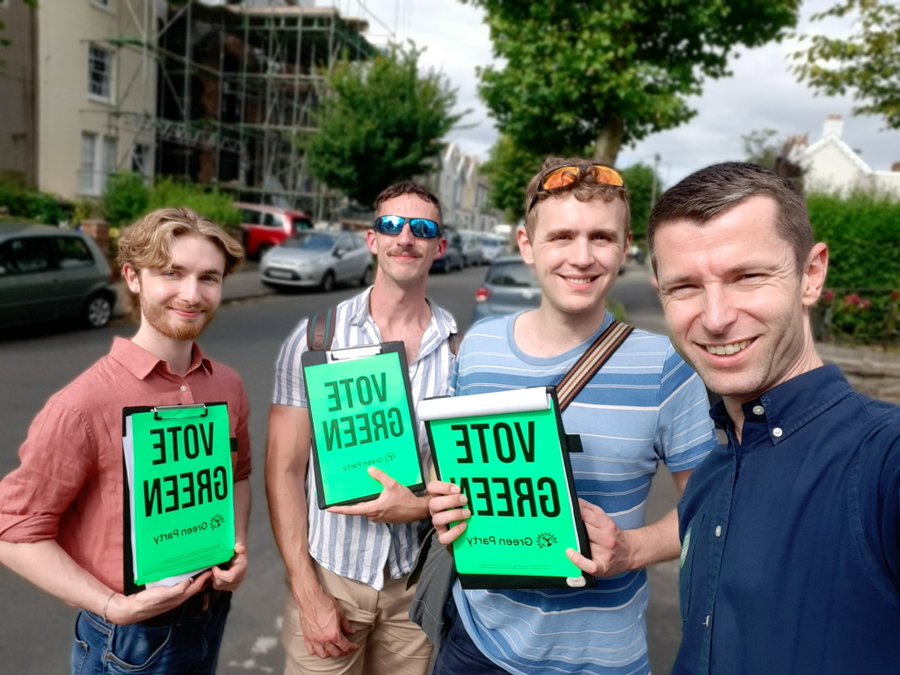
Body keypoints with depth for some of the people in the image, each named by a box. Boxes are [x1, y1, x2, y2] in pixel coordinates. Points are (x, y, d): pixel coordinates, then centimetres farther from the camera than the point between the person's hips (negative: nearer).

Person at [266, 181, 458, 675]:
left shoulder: (460, 350, -5)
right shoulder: (315, 338, -8)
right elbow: (283, 470, -7)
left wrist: (423, 507, -18)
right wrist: (308, 595, -10)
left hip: (418, 580, 2)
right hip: (327, 573, -1)